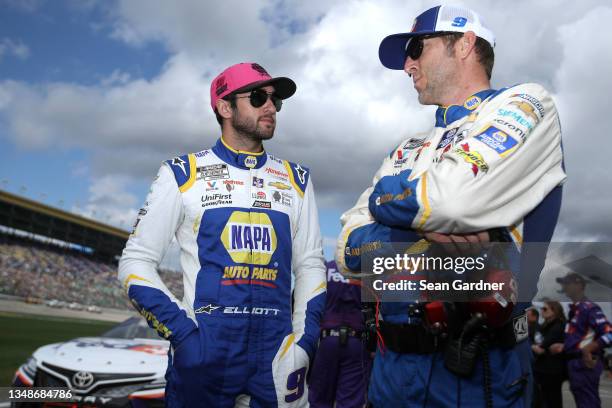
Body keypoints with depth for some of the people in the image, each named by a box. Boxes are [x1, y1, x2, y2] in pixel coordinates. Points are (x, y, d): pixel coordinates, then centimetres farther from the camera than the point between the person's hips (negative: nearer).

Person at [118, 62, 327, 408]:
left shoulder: (296, 180, 10)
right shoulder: (183, 174, 0)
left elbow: (310, 265, 11)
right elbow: (136, 261, 0)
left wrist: (305, 340, -1)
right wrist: (182, 333, -12)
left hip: (276, 352, 3)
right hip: (204, 351, -2)